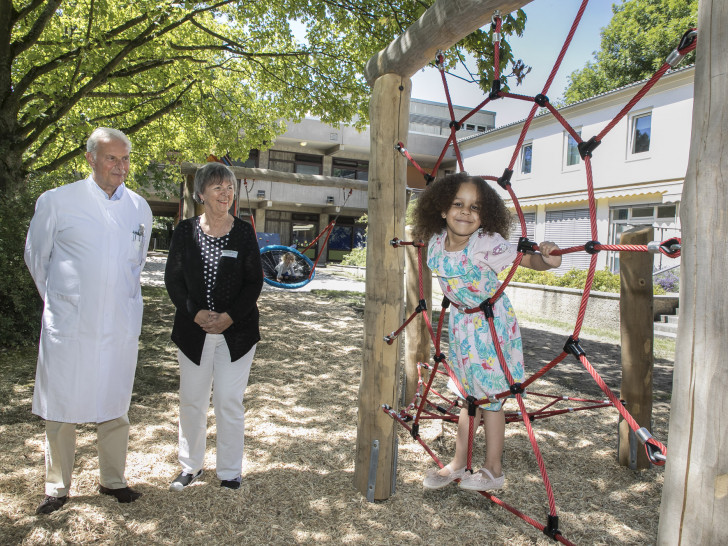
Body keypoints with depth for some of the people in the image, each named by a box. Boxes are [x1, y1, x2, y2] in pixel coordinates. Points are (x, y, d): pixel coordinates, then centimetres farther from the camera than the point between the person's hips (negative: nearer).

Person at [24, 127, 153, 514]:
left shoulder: (139, 208, 7)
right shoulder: (56, 201, -3)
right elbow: (36, 257, 8)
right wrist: (59, 299, 11)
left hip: (121, 327, 3)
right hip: (68, 326, -2)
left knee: (115, 408, 12)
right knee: (60, 410, 8)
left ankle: (112, 480, 28)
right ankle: (57, 487, 26)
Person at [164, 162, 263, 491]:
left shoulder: (244, 232, 0)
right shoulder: (185, 231, 3)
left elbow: (254, 281, -2)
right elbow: (173, 278, 1)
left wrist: (229, 316, -13)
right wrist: (197, 313, -12)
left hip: (236, 331, -1)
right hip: (193, 329, 2)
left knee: (229, 402, 2)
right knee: (191, 400, 10)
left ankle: (229, 472, 19)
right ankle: (191, 466, 30)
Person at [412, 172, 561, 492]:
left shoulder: (487, 243, -27)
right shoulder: (436, 242, -9)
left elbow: (527, 259, -33)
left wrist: (548, 260, -49)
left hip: (491, 322, -5)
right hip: (461, 320, 6)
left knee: (490, 395, 6)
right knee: (470, 394, 18)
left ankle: (493, 471, 25)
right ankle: (459, 464, 31)